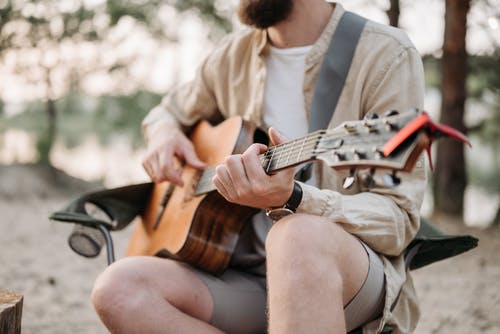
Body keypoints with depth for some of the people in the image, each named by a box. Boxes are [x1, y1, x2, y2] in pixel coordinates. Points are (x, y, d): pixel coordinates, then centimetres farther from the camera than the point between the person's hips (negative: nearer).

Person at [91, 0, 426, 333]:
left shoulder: (386, 55, -7)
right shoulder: (233, 56, 10)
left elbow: (399, 219, -12)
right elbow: (171, 111, 30)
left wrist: (291, 200, -29)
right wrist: (163, 131, 6)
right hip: (247, 274, 5)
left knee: (301, 237, -39)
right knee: (119, 287, -22)